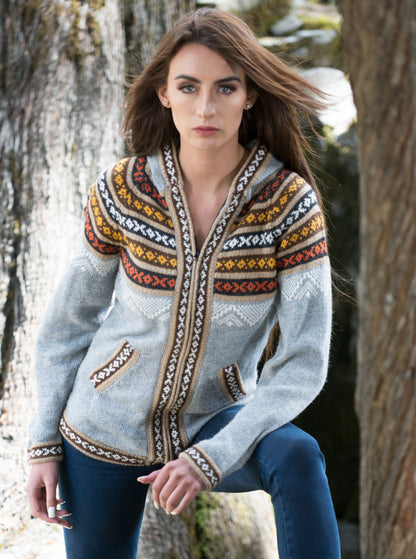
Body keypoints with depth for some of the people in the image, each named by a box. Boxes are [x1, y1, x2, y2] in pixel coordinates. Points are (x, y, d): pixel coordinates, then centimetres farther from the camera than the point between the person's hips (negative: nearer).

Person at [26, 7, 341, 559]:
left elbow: (304, 360, -19)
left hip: (218, 422, -1)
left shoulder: (291, 203, -20)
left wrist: (212, 457, -27)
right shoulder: (121, 191, -16)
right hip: (107, 425, 2)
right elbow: (71, 318, -1)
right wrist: (44, 443, -1)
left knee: (297, 457, -31)